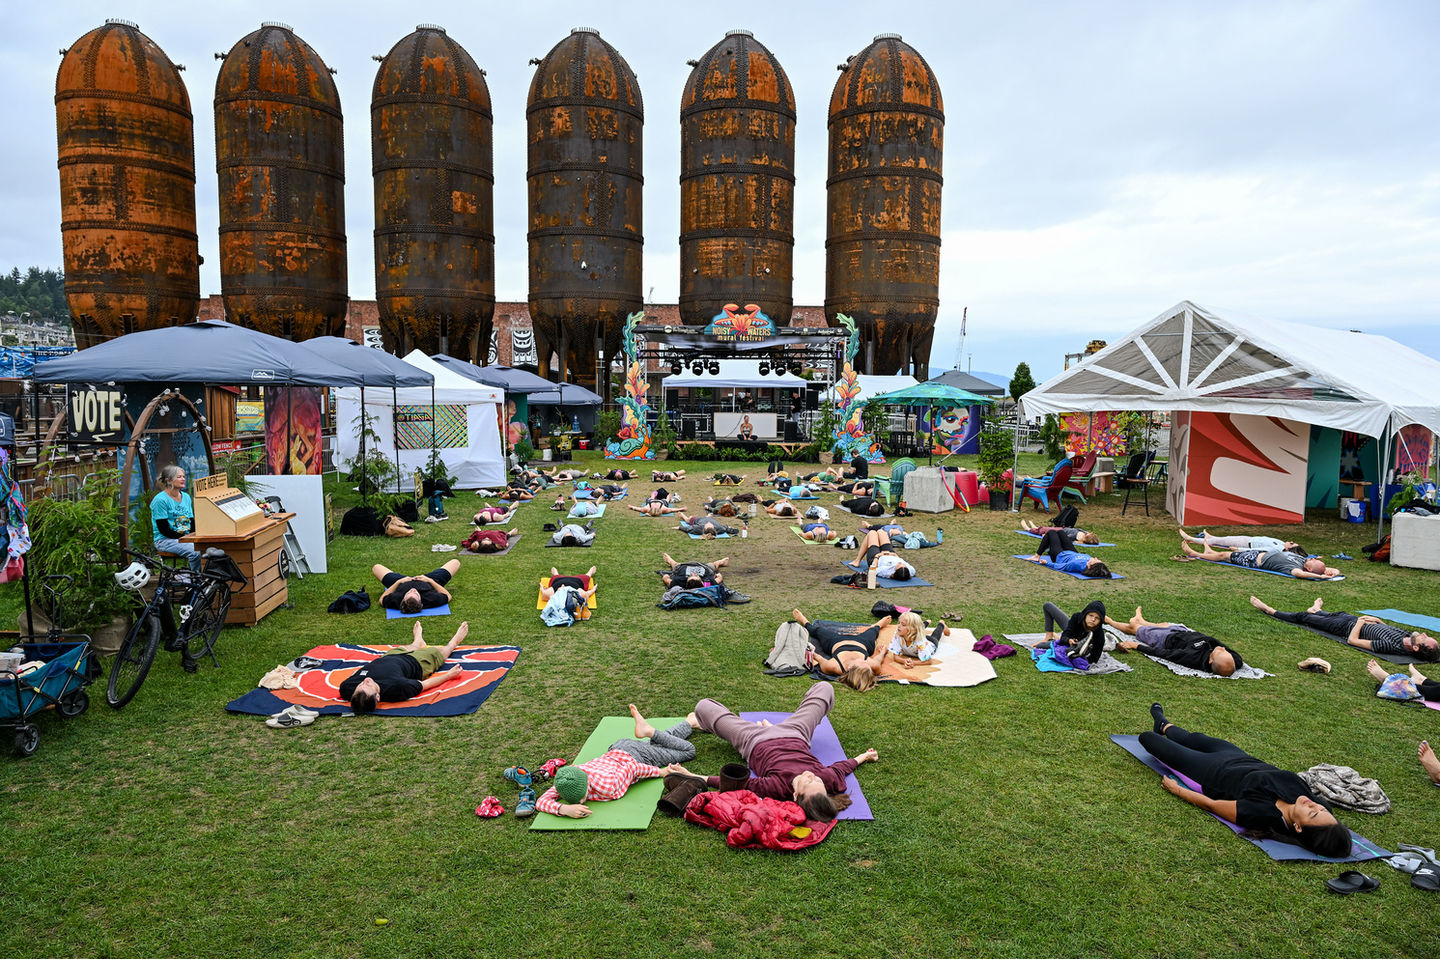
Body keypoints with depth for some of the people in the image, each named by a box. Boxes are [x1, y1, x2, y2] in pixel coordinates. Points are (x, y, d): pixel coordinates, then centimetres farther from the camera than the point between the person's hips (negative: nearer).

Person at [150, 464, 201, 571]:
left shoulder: (186, 497, 14)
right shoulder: (160, 500, -8)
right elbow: (163, 529, -12)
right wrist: (184, 537, -19)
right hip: (165, 540, -6)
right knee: (196, 552, -32)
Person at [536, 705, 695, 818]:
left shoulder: (606, 787, -45)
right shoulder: (565, 782, -33)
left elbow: (634, 767, -33)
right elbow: (541, 802, -39)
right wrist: (564, 809, -56)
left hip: (637, 756, -5)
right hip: (614, 751, 5)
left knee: (688, 750, 17)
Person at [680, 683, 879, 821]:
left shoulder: (778, 787, -44)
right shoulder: (830, 780, -35)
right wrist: (864, 757, 5)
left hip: (755, 742, -3)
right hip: (795, 736, 4)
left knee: (703, 706, 3)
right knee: (824, 688, 18)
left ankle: (703, 724, 45)